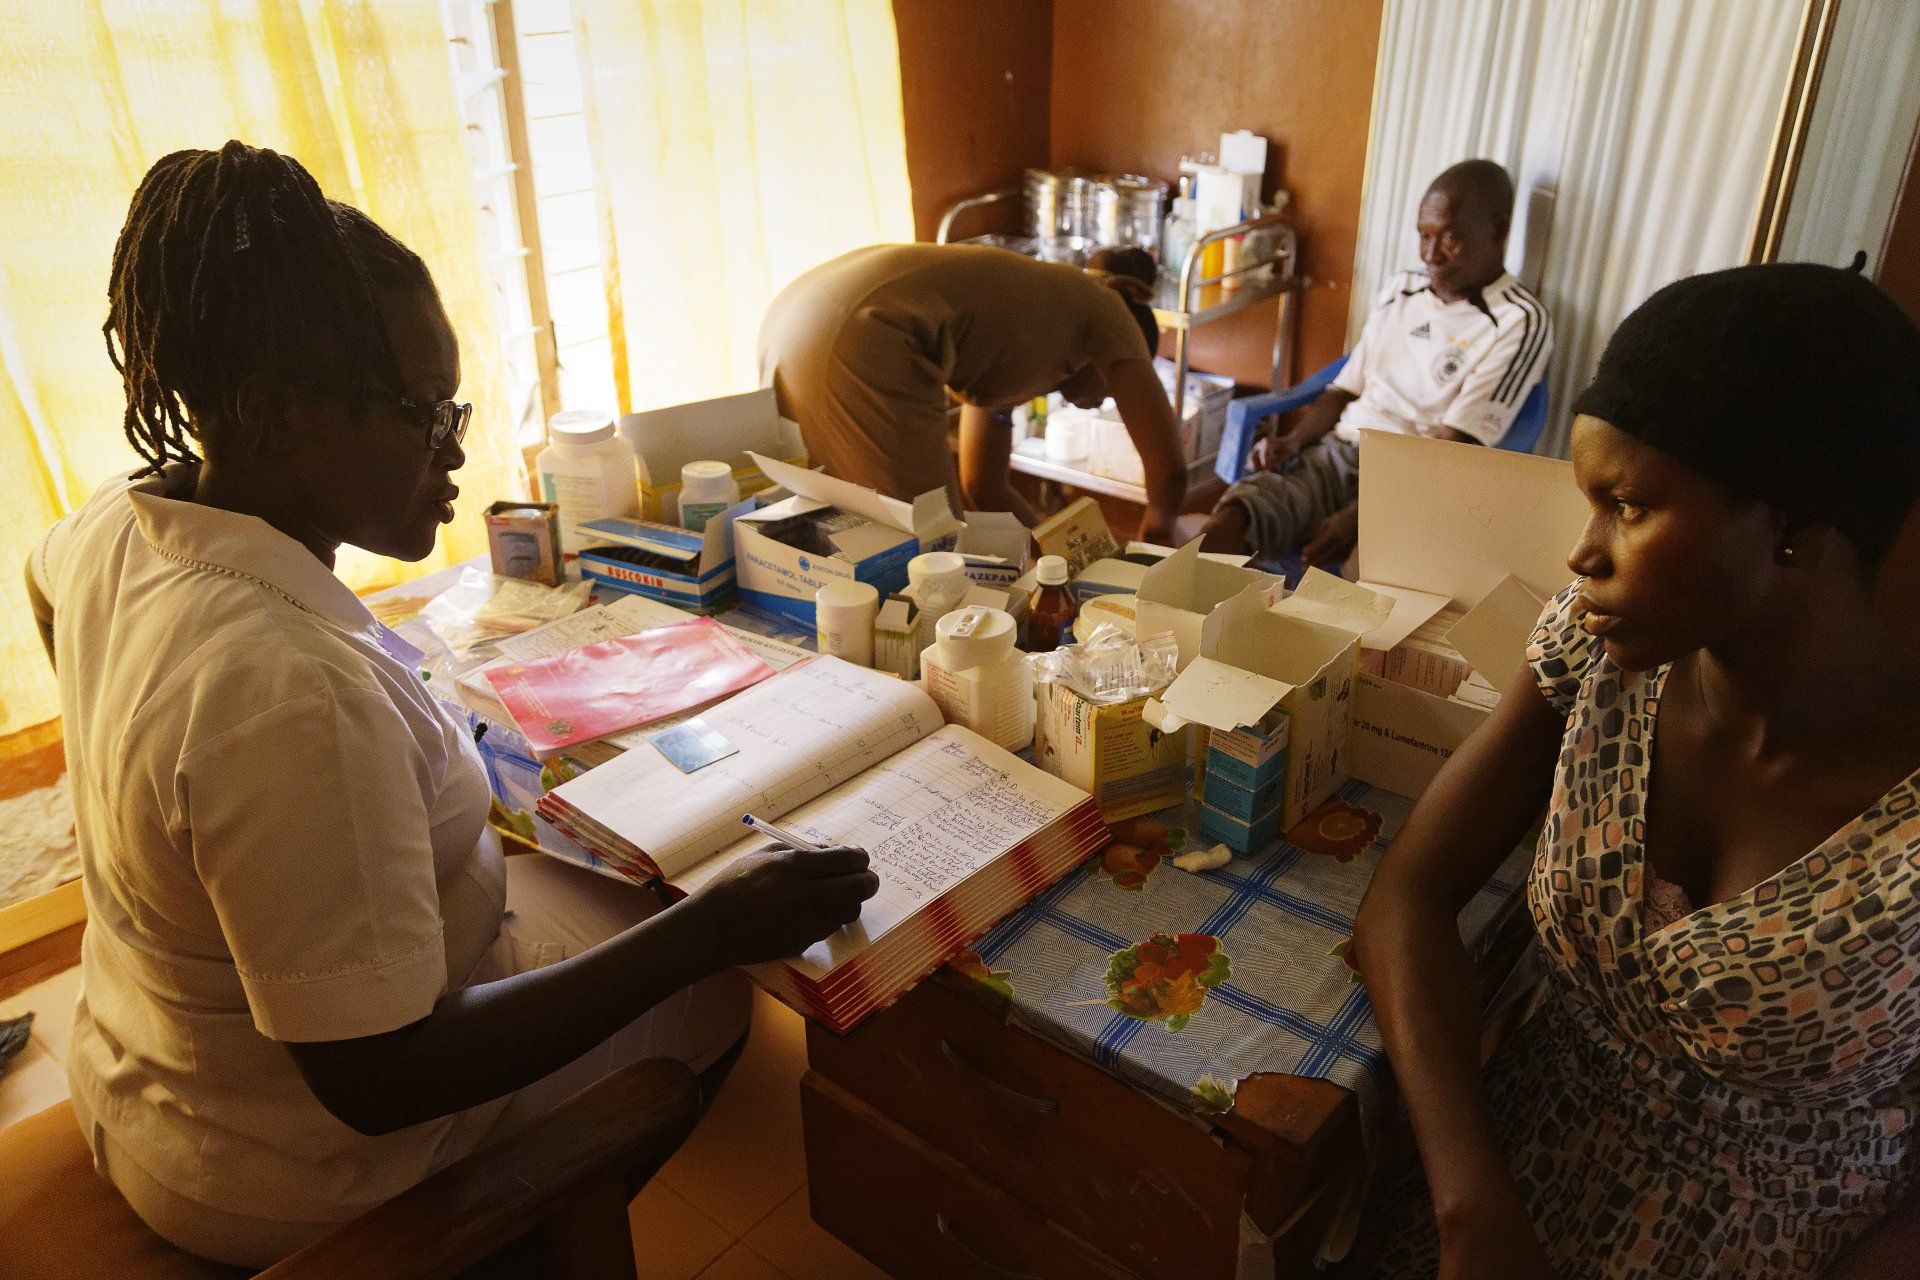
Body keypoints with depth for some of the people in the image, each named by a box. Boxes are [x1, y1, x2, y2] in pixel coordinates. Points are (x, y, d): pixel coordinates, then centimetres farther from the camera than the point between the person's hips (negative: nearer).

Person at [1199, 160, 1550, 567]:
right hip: (1337, 452, 5)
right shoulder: (1400, 290, 18)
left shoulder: (1520, 322, -2)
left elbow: (1453, 446, -11)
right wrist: (1293, 441, -1)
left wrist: (1358, 514, -21)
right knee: (1228, 521, -25)